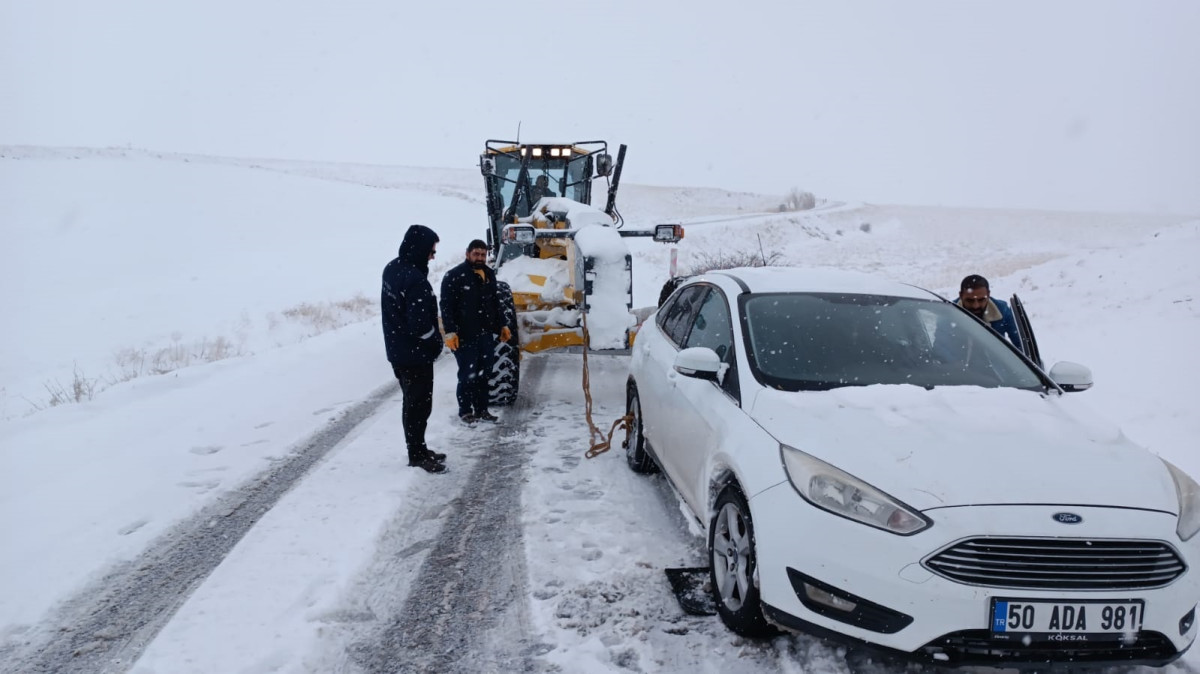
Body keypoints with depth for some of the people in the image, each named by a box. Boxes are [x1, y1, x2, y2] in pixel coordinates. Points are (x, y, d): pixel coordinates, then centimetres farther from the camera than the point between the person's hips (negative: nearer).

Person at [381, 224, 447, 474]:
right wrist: (436, 341, -7)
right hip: (416, 353, -9)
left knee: (412, 401, 19)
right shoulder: (415, 279, -26)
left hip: (397, 350, 9)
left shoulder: (392, 269, 4)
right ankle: (417, 454, 12)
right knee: (419, 403, 3)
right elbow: (419, 323, -26)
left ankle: (417, 450, 29)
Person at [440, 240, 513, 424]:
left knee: (483, 374, 11)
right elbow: (446, 307, -13)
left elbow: (496, 303, 22)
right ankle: (465, 411, 11)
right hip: (465, 336, -6)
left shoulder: (489, 274, 13)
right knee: (467, 374, -1)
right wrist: (450, 332, -18)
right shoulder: (454, 276, -9)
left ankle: (482, 409, 21)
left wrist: (502, 325, 19)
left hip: (486, 334, 6)